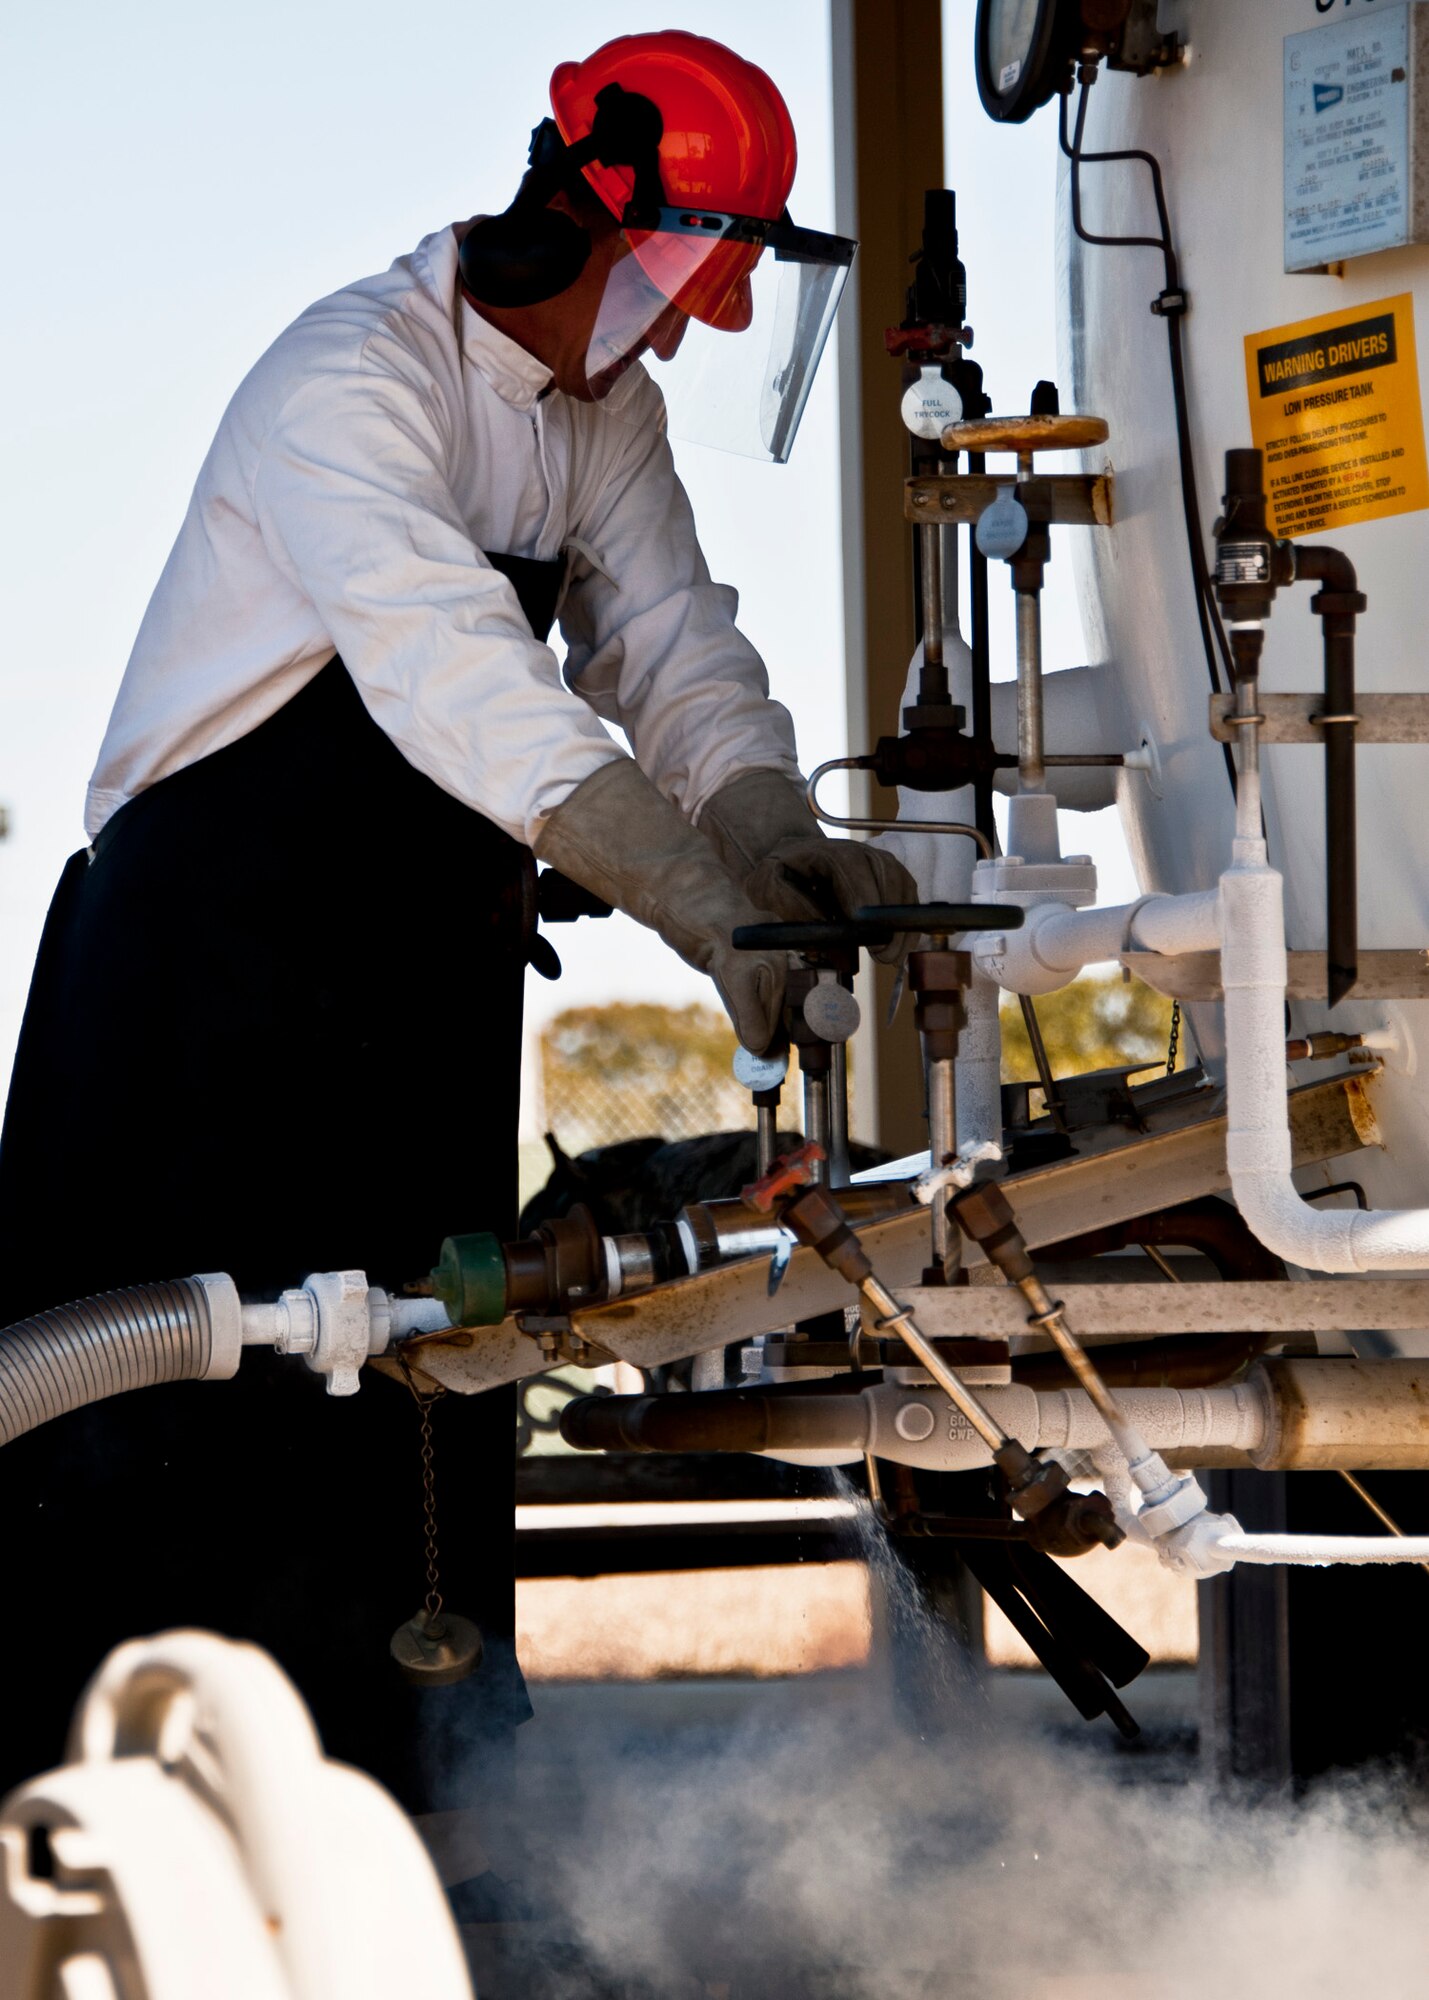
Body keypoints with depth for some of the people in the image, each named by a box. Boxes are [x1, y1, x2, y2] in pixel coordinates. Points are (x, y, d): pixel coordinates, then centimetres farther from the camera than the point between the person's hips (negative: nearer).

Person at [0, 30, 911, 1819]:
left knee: (428, 1427, 7)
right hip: (212, 958, -8)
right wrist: (713, 917, -40)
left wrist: (780, 842, -21)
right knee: (183, 1421, -10)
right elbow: (468, 686, -32)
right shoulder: (350, 383, -20)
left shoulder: (606, 414, 8)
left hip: (426, 970, 8)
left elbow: (674, 658, 1)